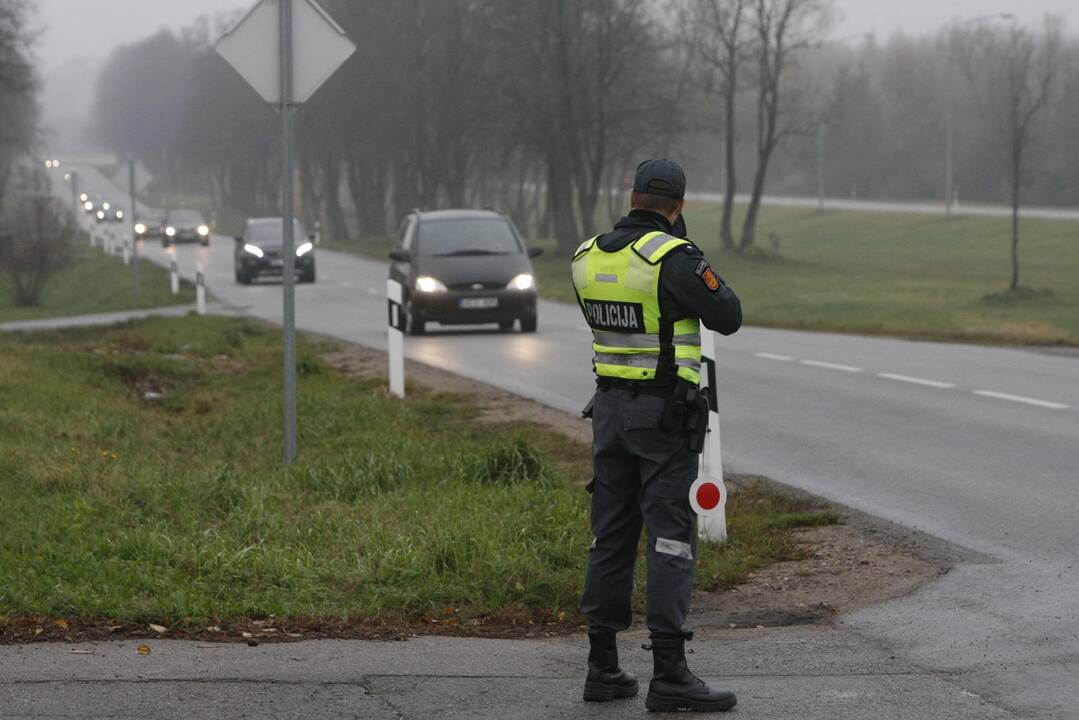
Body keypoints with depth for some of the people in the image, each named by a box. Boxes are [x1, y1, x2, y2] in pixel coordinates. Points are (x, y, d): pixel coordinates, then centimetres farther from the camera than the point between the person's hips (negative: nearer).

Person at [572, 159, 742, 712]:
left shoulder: (588, 257, 5)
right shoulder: (674, 258, -16)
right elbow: (727, 317, -10)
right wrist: (701, 267, 5)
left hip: (609, 406, 7)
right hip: (665, 412, -7)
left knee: (612, 535, 12)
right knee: (671, 539, -6)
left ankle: (602, 666, 14)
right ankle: (669, 675, -10)